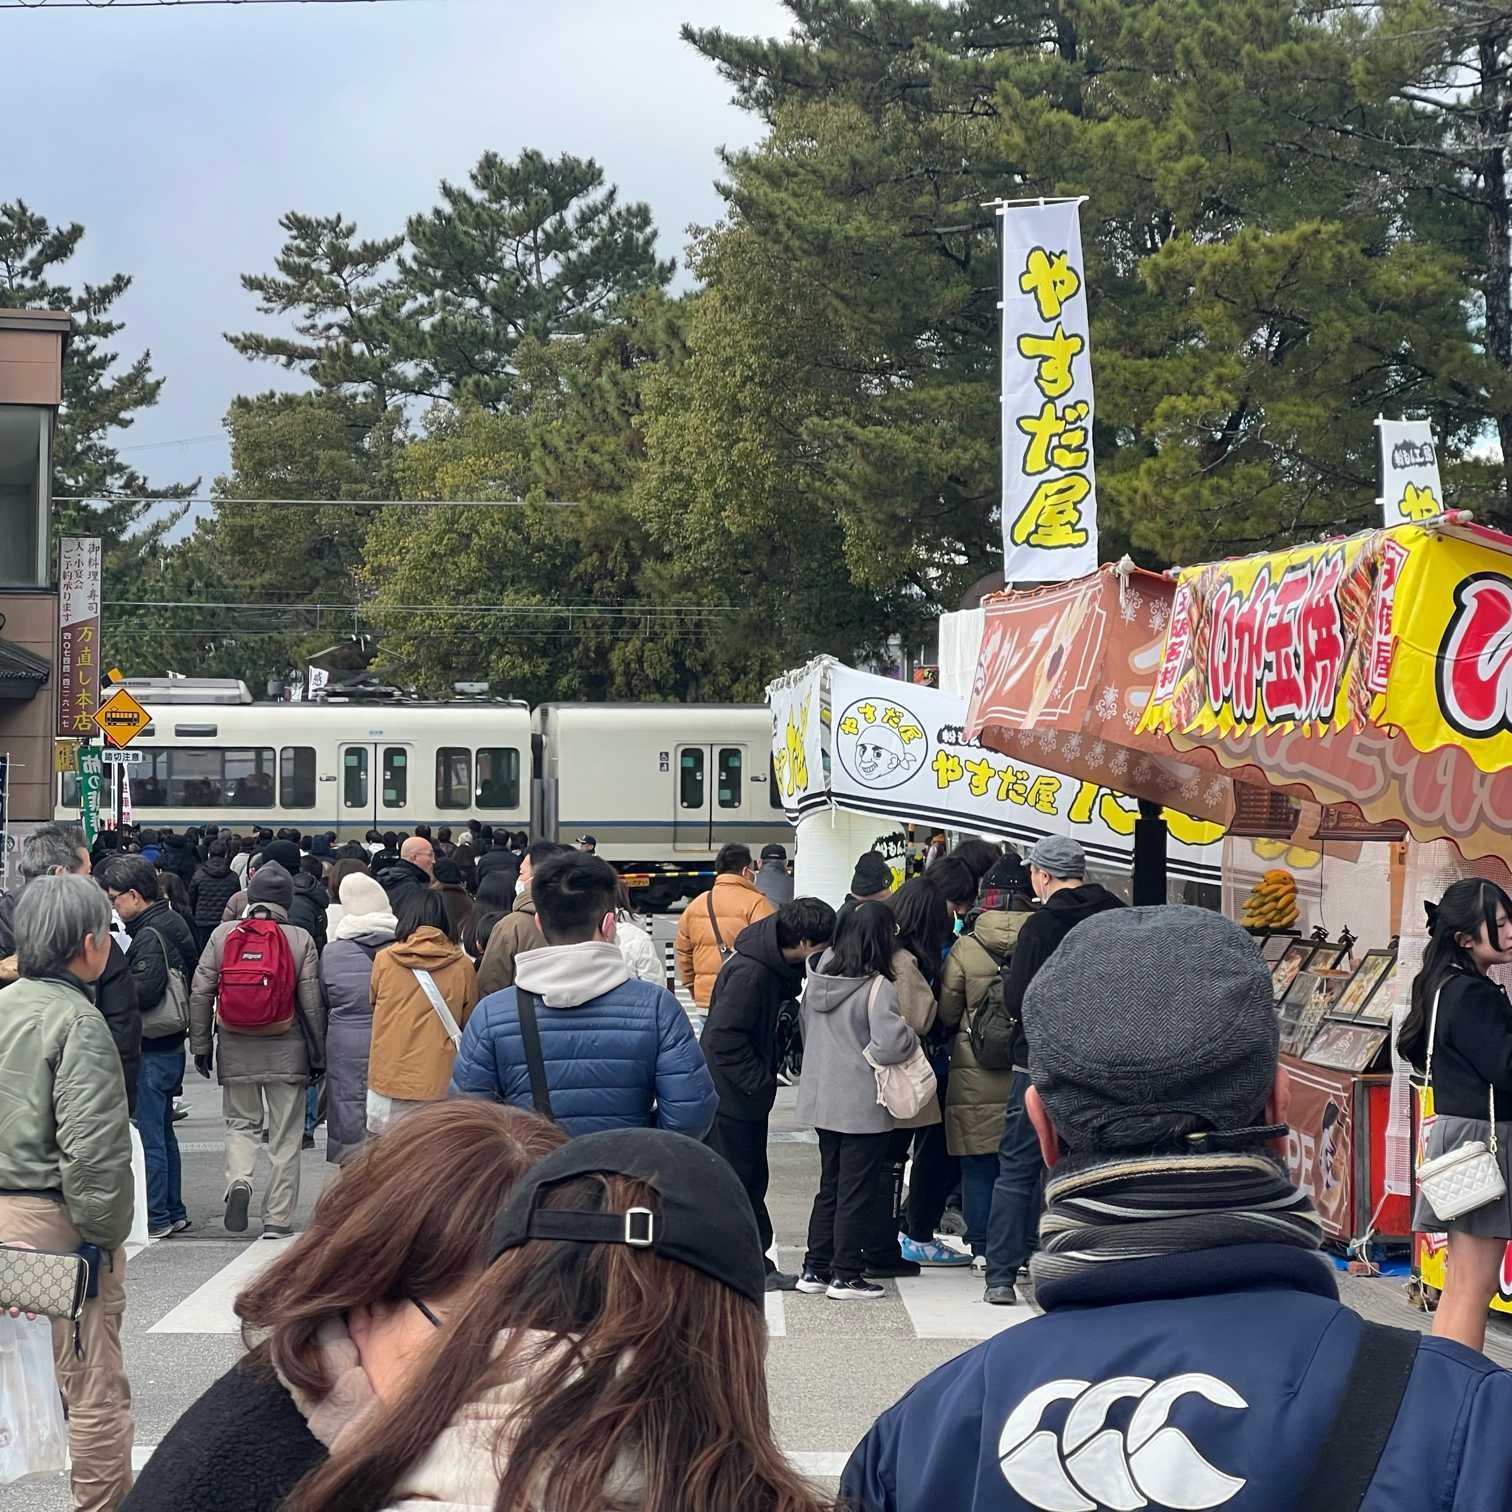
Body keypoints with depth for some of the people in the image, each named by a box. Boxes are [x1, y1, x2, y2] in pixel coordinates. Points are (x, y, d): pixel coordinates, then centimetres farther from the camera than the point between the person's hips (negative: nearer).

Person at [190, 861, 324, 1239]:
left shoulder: (223, 934, -1)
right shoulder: (301, 939, -5)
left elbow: (200, 993, 0)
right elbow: (312, 1002, -4)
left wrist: (201, 1045, 8)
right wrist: (318, 1055, 6)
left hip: (236, 1049, 1)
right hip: (286, 1051, -1)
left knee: (240, 1123, 18)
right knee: (285, 1137, 8)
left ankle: (238, 1180, -10)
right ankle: (278, 1220, 8)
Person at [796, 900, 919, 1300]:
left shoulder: (820, 976, 3)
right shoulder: (878, 987, -18)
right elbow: (890, 1045, -25)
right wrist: (912, 1039, -6)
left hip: (823, 1099, 7)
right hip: (863, 1106, -7)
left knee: (829, 1185, 17)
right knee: (857, 1191, 3)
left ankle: (815, 1269, 21)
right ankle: (845, 1275, 7)